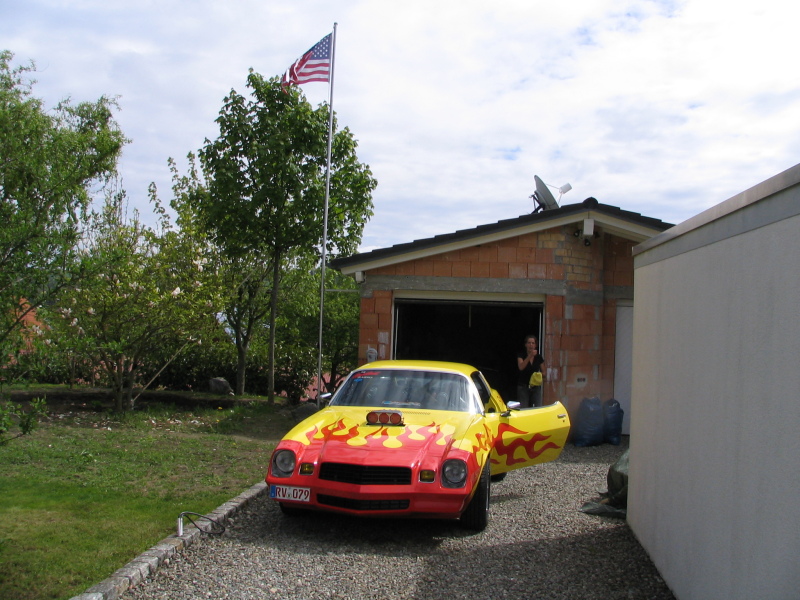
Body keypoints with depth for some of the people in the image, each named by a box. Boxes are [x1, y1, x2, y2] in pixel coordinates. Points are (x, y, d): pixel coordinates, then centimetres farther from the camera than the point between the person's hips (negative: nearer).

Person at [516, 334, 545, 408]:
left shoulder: (539, 357, 7)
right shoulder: (521, 355, -1)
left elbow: (543, 372, 16)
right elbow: (521, 367, -20)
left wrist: (541, 374, -8)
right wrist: (530, 356, -29)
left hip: (536, 387, 3)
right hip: (523, 387, -3)